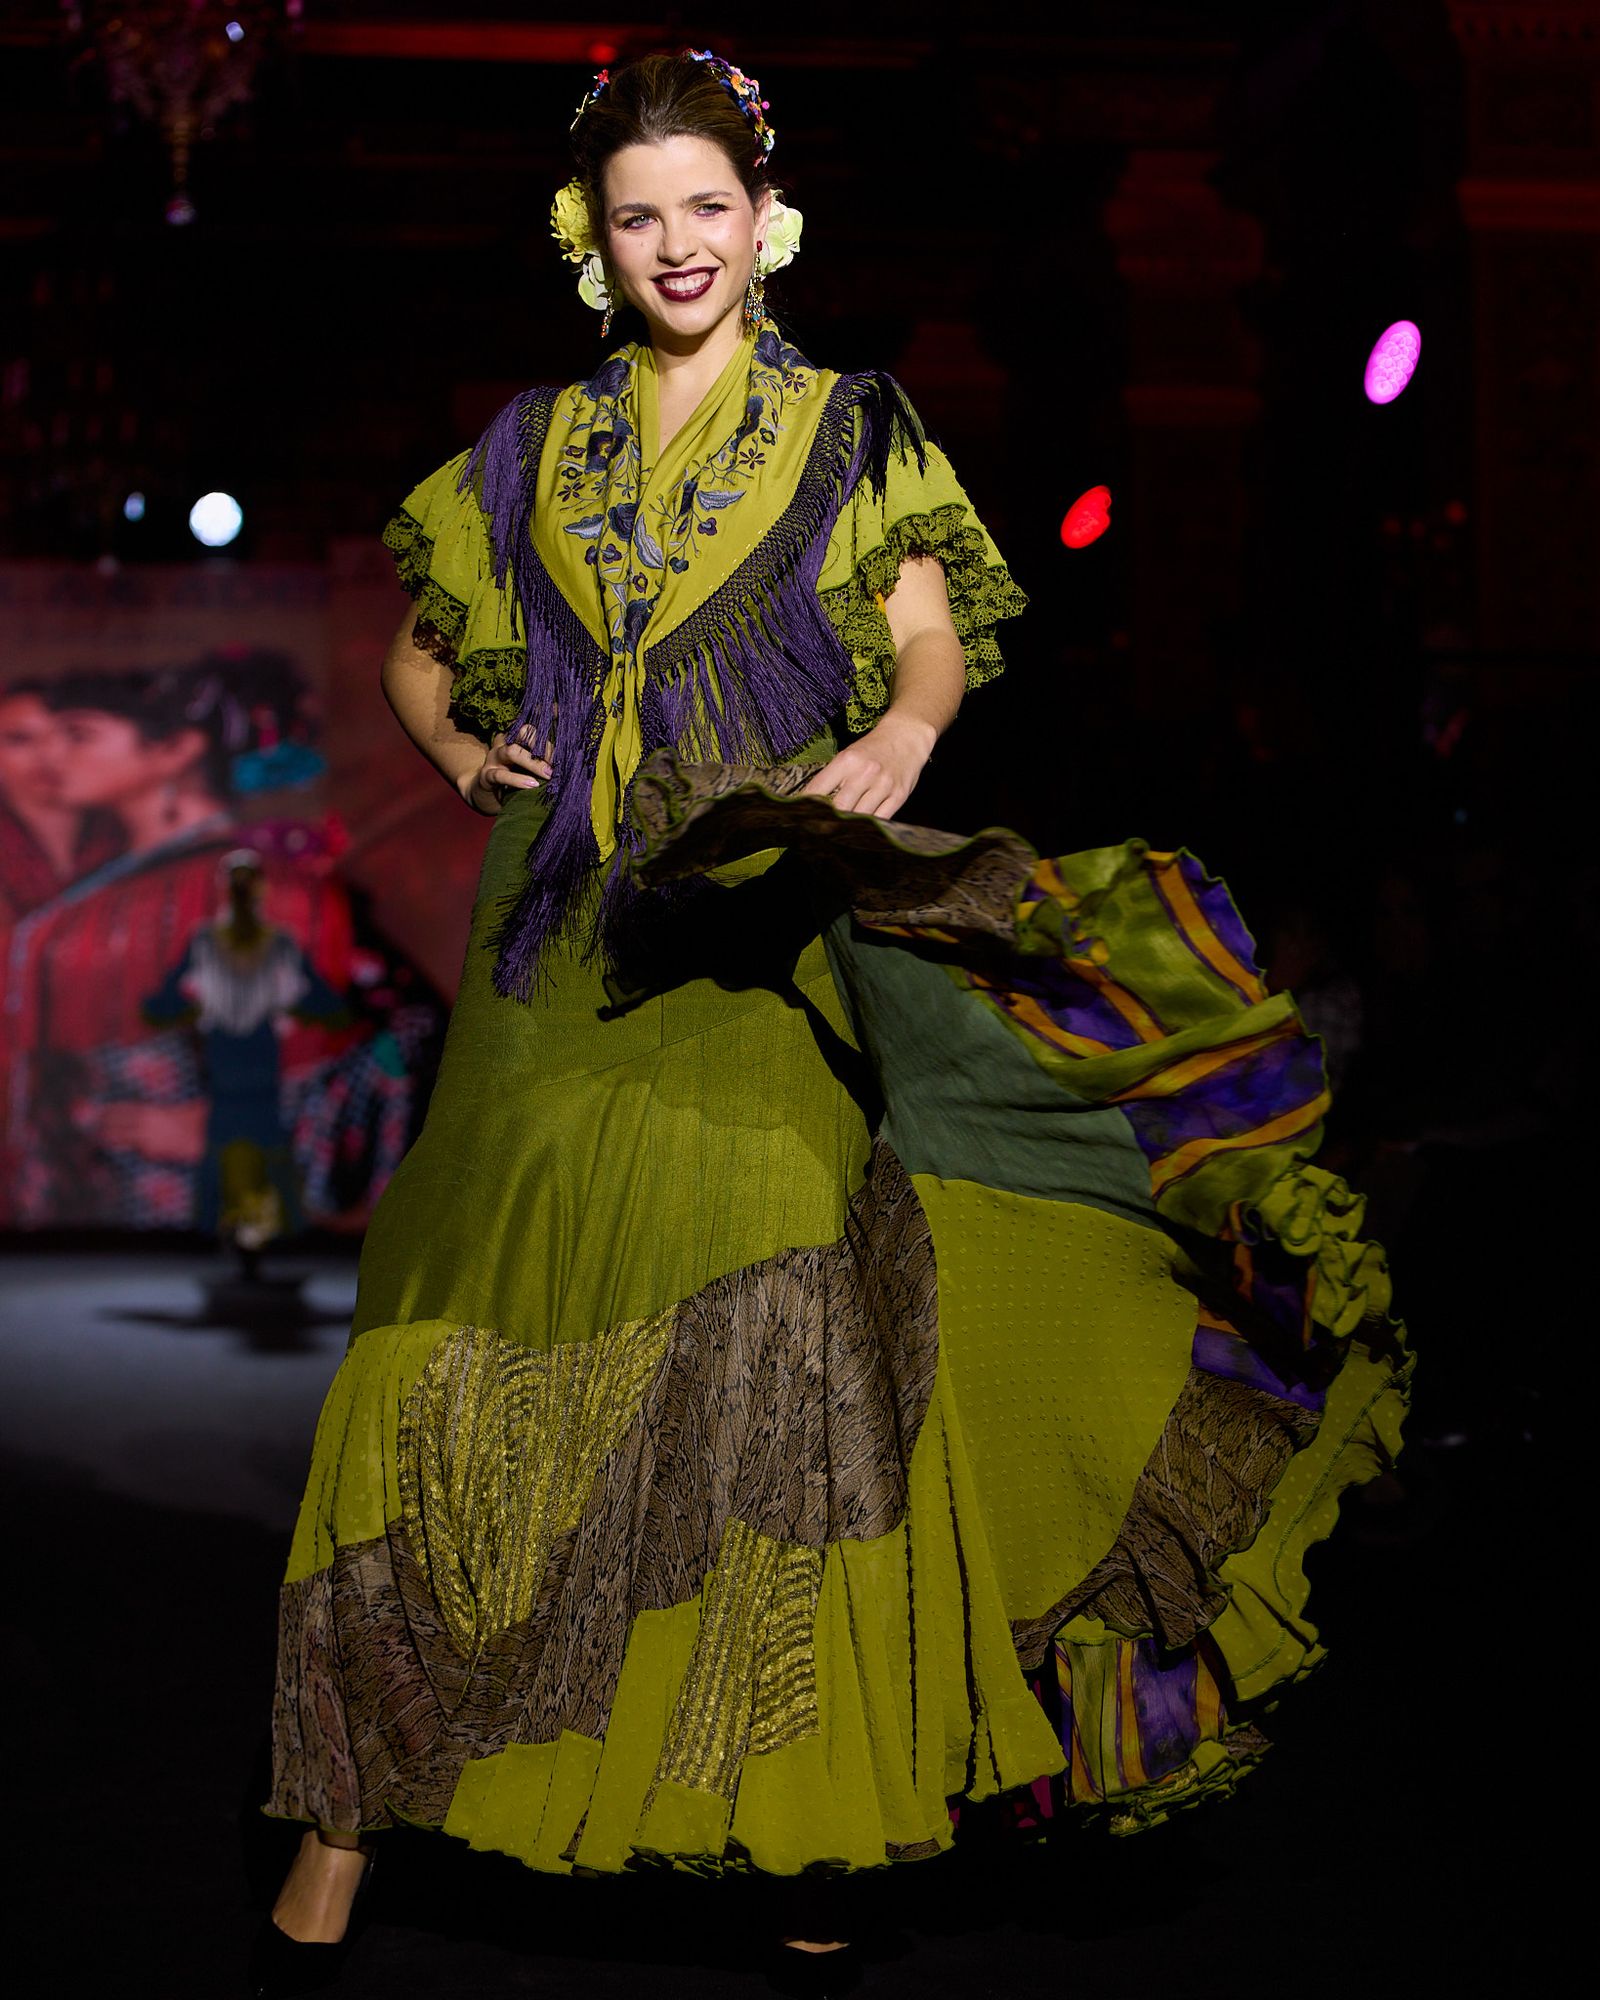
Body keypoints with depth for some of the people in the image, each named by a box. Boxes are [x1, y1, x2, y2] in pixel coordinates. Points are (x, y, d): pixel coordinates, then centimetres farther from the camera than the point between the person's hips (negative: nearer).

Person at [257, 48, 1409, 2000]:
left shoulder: (852, 433, 10)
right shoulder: (531, 450, 16)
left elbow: (933, 639, 0)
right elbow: (418, 654, 25)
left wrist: (898, 735, -22)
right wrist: (460, 745, 4)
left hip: (772, 954, -2)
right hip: (565, 970, 2)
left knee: (791, 1361, -9)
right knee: (477, 1378, -2)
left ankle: (810, 1835, 1)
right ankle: (347, 1835, 3)